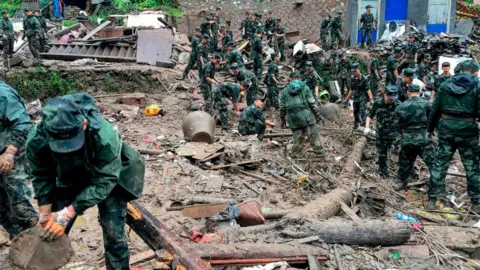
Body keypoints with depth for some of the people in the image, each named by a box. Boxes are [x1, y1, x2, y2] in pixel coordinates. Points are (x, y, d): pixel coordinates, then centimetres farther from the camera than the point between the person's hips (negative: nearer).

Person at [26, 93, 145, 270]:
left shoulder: (104, 136, -41)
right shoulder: (36, 141, -30)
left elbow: (104, 182, -31)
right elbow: (42, 178, -11)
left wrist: (67, 214, -35)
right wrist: (45, 214, -15)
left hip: (108, 177, -3)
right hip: (70, 180, 3)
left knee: (113, 233, -10)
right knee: (53, 234, 3)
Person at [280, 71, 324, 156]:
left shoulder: (285, 91, 9)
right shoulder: (305, 87, 3)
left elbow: (282, 108, 11)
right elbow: (312, 103, -1)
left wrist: (282, 119, 21)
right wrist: (318, 114, 5)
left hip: (293, 119, 2)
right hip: (307, 116, -2)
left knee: (298, 137, 10)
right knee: (313, 136, 6)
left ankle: (295, 153, 13)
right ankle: (319, 150, 11)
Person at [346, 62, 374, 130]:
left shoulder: (364, 78, -13)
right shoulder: (353, 79, 5)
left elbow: (368, 89, -15)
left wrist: (371, 99, -23)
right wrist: (347, 98, 17)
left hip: (362, 99, -6)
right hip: (355, 98, 7)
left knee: (362, 113, -13)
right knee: (355, 113, 16)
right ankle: (356, 125, 32)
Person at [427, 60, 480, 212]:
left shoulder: (445, 85, 7)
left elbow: (435, 109, 9)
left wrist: (430, 128, 16)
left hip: (446, 128, 3)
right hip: (467, 130, -2)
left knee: (440, 165, 9)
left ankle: (432, 199, 10)